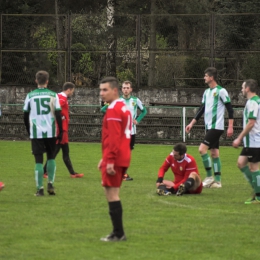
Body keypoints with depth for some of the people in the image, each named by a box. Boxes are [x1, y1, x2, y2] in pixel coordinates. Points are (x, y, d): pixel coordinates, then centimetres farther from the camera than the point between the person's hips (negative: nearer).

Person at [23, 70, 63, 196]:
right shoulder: (53, 95, -1)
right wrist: (60, 132, 4)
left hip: (36, 133, 0)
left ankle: (40, 188, -1)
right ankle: (50, 184, 8)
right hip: (50, 132, 0)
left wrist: (29, 131, 19)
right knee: (51, 157, 18)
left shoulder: (30, 96, 2)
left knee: (38, 160, 3)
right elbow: (58, 114, -3)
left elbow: (25, 115, 6)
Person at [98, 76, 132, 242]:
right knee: (113, 195, 15)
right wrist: (106, 158, 25)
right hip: (123, 158, 10)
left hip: (114, 160, -10)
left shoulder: (113, 110, -14)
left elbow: (114, 138, -21)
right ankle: (118, 233, 17)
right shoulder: (123, 108, 17)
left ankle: (118, 233, -6)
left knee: (112, 194, -7)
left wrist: (110, 160, -23)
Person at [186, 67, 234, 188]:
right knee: (214, 153, 8)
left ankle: (209, 177, -7)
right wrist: (192, 123, 17)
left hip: (217, 127, -8)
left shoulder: (221, 91, -12)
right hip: (209, 127, 8)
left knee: (202, 149, -15)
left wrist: (230, 127, -15)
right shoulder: (207, 92, 13)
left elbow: (230, 109, -11)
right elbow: (202, 109, 20)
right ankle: (217, 181, 9)